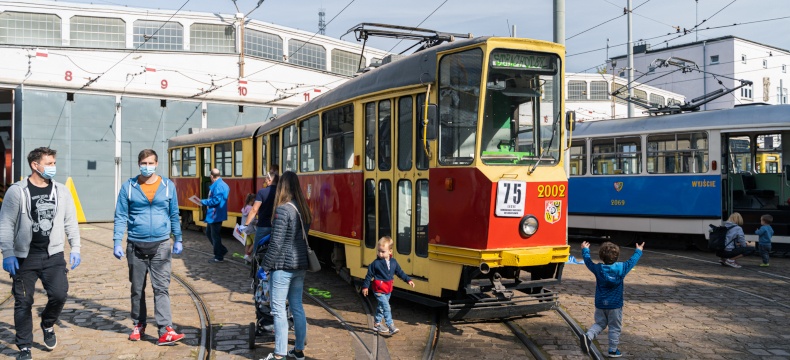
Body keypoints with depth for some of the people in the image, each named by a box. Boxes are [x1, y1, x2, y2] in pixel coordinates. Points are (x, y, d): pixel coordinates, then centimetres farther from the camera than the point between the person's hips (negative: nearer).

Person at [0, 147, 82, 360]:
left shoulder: (61, 191, 4)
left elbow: (71, 223, 9)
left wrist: (75, 249, 3)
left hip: (53, 255, 2)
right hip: (24, 257, -2)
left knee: (59, 294, -8)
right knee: (23, 302, 4)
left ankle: (47, 325, 24)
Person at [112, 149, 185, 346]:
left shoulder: (168, 186, 3)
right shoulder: (128, 187, 0)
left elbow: (174, 215, 9)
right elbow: (121, 217, 0)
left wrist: (178, 239, 9)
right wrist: (117, 242, -6)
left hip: (161, 245, -1)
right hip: (136, 245, 1)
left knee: (161, 288, -6)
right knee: (137, 289, 13)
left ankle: (165, 331, -7)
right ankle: (138, 325, 29)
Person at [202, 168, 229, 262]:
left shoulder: (218, 186, -21)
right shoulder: (223, 184, 11)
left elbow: (215, 201, -26)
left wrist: (203, 202, -12)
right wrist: (206, 201, 15)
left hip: (215, 215, -10)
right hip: (214, 215, 10)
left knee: (215, 235, 0)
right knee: (209, 232, 21)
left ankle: (219, 257, 11)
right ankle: (222, 250, 26)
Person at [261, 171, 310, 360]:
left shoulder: (283, 210, -16)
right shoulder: (303, 209, 7)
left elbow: (276, 243, -17)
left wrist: (265, 266, -10)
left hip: (283, 266, -8)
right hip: (300, 266, 8)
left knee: (279, 309, 0)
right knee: (297, 306, 14)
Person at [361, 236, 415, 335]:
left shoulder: (393, 262, 1)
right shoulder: (376, 263, -14)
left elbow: (400, 272, 12)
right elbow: (369, 275, -5)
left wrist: (408, 280, 7)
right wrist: (365, 287, -2)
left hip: (388, 290, 6)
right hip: (379, 290, -6)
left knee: (381, 307, 18)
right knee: (386, 308, -13)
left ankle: (376, 324, 32)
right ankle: (391, 327, -14)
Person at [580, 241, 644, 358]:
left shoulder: (598, 269, -7)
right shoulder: (621, 268, -9)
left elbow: (588, 261, 9)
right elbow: (632, 261, 7)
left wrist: (585, 250, 26)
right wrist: (638, 251, 24)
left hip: (600, 304, 2)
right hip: (615, 304, -2)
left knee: (600, 323, 15)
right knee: (615, 328, 8)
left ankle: (588, 335, -9)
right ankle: (613, 350, 12)